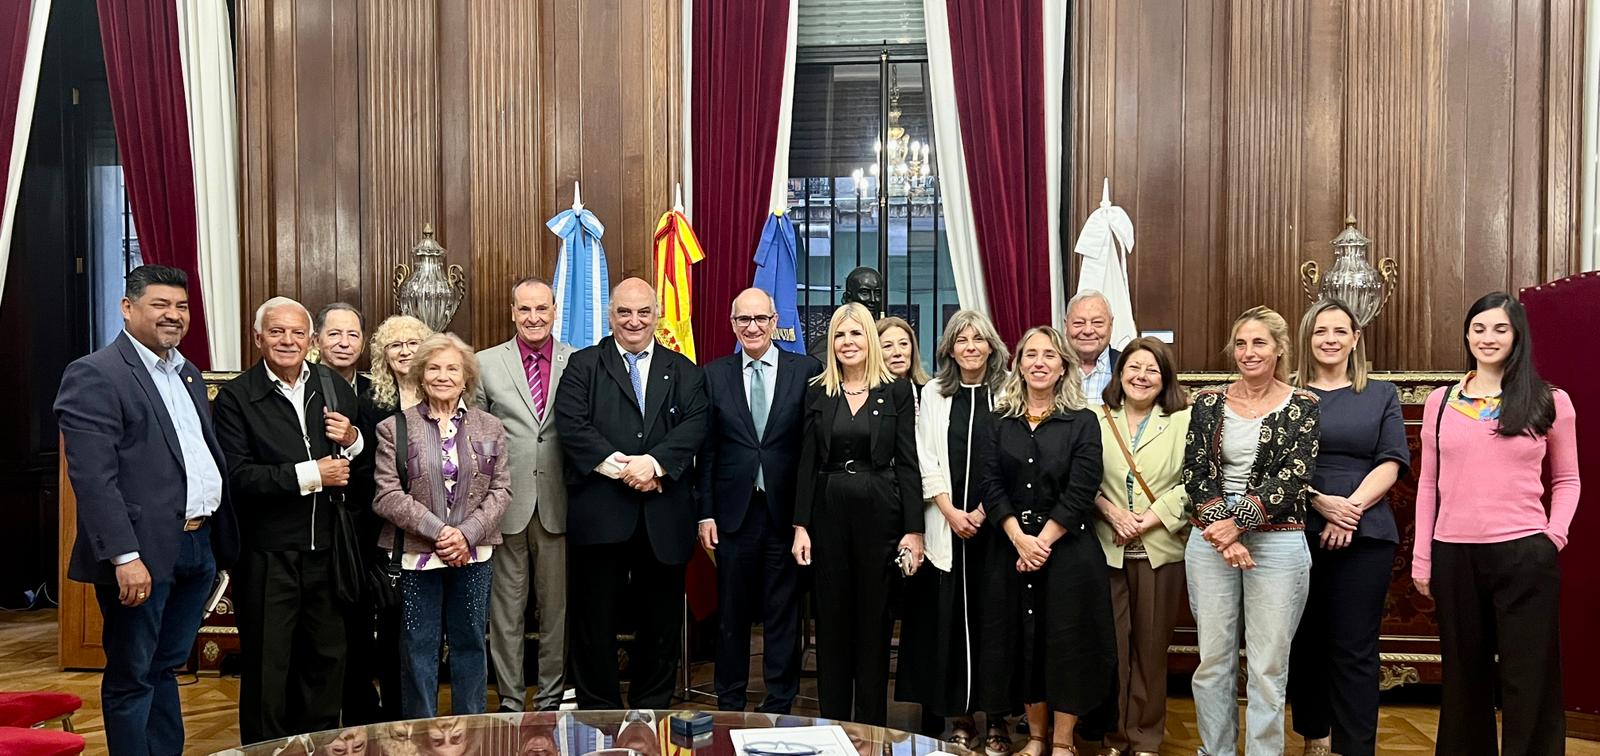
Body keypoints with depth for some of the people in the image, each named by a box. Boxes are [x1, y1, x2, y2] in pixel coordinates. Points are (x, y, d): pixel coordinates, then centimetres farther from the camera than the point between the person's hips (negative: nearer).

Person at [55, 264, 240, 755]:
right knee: (131, 678, 5)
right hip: (143, 553, -7)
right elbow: (93, 477, -17)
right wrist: (125, 556, -23)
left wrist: (223, 539, 12)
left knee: (165, 670, 18)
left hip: (199, 548, 8)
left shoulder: (187, 374, 16)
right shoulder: (94, 375, -10)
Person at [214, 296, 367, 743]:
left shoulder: (335, 387, 6)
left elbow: (365, 466, 11)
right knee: (267, 666, 10)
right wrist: (309, 475, -20)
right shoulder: (236, 397, -7)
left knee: (327, 659, 16)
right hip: (268, 554, -4)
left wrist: (353, 441, -10)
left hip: (327, 550, 4)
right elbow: (236, 475, -17)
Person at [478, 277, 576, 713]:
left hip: (558, 504, 0)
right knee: (506, 609, 7)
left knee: (557, 607, 9)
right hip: (505, 503, 0)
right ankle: (511, 700, 19)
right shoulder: (486, 364, 4)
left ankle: (551, 699, 21)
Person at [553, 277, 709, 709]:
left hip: (664, 517, 2)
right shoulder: (583, 366, 7)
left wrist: (654, 462, -18)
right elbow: (572, 426, -7)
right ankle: (598, 711, 18)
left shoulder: (683, 372, 13)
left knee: (661, 620, 10)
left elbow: (694, 426, -2)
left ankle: (651, 712, 24)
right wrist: (620, 467, -17)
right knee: (596, 620, 5)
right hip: (600, 514, -2)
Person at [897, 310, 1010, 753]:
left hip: (994, 523, -1)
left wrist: (984, 511, -9)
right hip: (945, 525, 1)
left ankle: (998, 718, 12)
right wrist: (951, 513, -7)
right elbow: (926, 460, 3)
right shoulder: (933, 393, 8)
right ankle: (959, 716, 12)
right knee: (949, 618, 2)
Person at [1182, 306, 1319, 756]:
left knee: (1269, 664, 3)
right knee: (1213, 658, 8)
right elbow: (1195, 472, 0)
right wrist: (1220, 530, -12)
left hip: (1278, 542, -2)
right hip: (1210, 540, 2)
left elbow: (1292, 478, -9)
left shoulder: (1303, 407, 0)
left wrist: (1237, 522, -16)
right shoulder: (1209, 402, 7)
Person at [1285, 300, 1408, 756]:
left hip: (1364, 534, 0)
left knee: (1354, 648, -2)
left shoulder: (1382, 395, 11)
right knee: (1305, 641, 7)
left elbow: (1392, 462, 2)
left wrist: (1352, 507, -13)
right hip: (1299, 531, 1)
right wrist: (1321, 501, -14)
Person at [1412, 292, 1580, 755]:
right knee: (1464, 674, 14)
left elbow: (1566, 480, 9)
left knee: (1528, 677, 5)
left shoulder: (1550, 401, 3)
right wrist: (1421, 559, 6)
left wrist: (1555, 535, -6)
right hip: (1454, 555, 2)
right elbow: (1428, 483, 8)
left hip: (1525, 555, -2)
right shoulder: (1441, 402, 7)